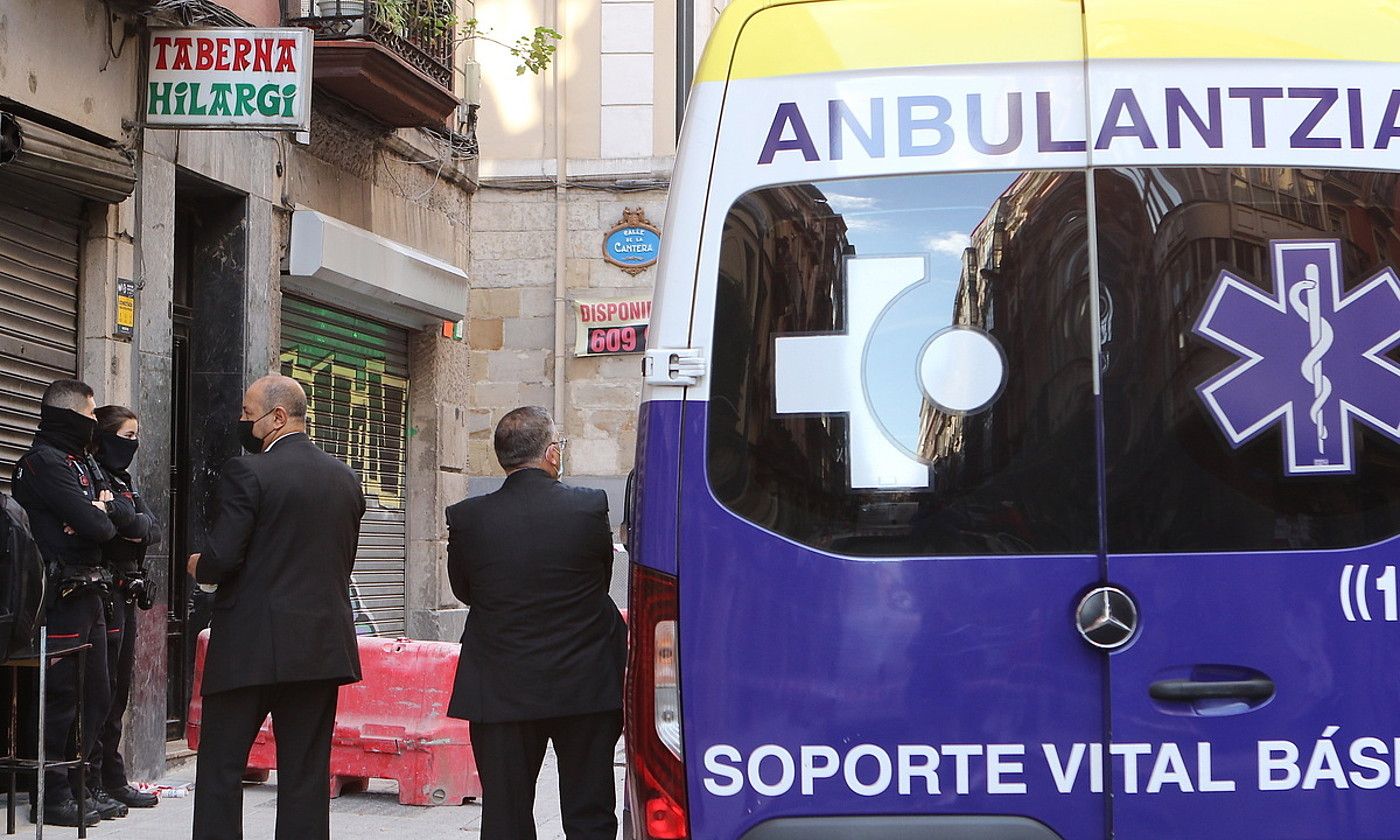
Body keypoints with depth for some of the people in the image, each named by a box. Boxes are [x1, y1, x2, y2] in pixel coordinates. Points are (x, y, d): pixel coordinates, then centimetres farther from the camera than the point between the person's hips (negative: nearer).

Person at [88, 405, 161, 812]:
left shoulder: (125, 480, 18)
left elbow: (154, 530, 3)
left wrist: (127, 521, -13)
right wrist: (133, 522, -11)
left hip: (126, 592, 9)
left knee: (118, 688, 12)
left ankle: (113, 781, 19)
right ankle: (93, 783, -3)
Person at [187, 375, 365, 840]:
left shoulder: (246, 473, -11)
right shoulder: (345, 478, 9)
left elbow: (222, 558, -15)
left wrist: (198, 566, 6)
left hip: (253, 647, -5)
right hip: (323, 648, 5)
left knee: (221, 767, 5)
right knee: (306, 772, 8)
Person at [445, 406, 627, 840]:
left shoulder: (467, 517, -8)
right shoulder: (591, 507, -10)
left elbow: (463, 589, 6)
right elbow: (603, 580, 4)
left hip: (501, 692, 0)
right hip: (585, 687, 0)